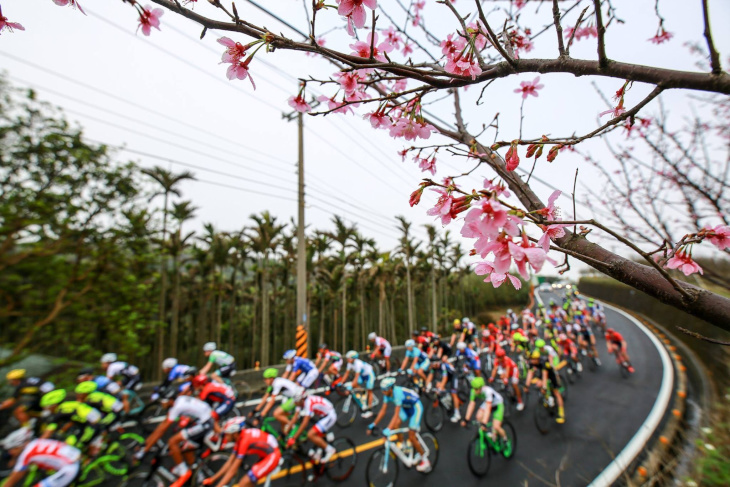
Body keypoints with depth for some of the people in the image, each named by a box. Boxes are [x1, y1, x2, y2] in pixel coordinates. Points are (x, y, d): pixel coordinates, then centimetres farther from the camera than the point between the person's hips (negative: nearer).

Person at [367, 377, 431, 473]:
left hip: (416, 408, -7)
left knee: (411, 436, -8)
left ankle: (425, 461, 11)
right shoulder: (387, 394, -15)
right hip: (406, 407, 7)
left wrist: (388, 429, -46)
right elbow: (383, 410, -9)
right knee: (395, 425, -15)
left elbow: (396, 414, -40)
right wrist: (373, 424, -13)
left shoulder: (398, 393, -37)